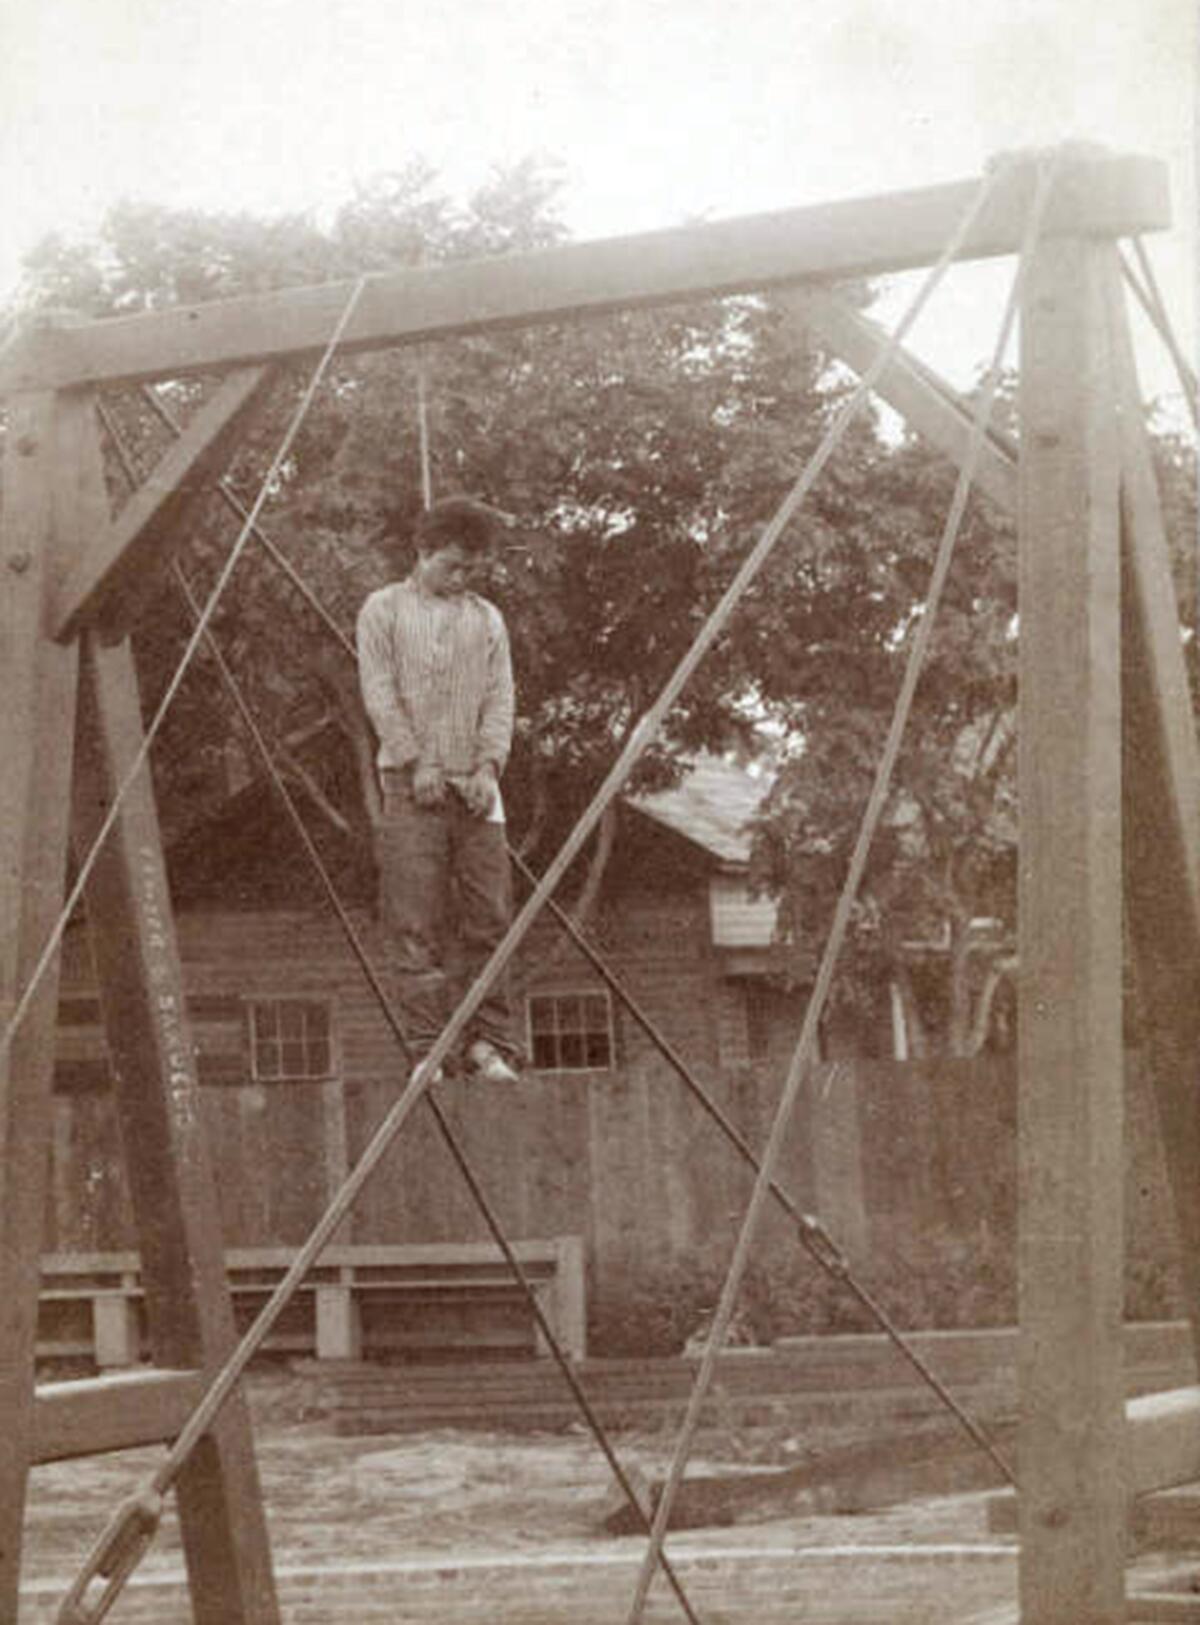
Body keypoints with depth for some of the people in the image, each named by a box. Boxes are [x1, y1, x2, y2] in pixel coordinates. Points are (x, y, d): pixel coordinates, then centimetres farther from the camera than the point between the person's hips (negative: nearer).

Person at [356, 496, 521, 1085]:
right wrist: (417, 762, -9)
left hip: (475, 787, 3)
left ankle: (487, 1040, 2)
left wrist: (489, 765, -6)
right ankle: (427, 1046, -6)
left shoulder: (487, 619, 17)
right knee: (416, 920, -6)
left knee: (488, 915, -2)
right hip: (412, 787, -3)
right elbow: (379, 692, 0)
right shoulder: (384, 610, 8)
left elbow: (500, 697, 9)